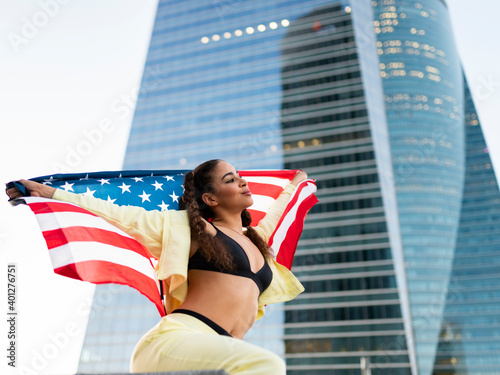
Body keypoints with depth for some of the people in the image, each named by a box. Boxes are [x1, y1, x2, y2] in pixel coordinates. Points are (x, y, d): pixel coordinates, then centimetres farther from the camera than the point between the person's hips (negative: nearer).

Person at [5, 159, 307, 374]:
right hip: (177, 338, -6)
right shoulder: (190, 227, 9)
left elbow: (273, 217, 49)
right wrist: (47, 192, 9)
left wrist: (293, 187, 63)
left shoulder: (257, 240, 26)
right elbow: (118, 214, 8)